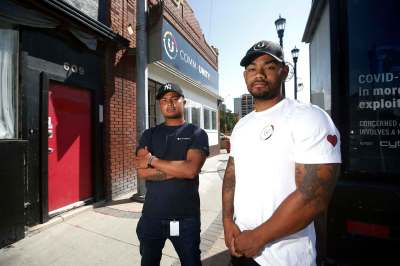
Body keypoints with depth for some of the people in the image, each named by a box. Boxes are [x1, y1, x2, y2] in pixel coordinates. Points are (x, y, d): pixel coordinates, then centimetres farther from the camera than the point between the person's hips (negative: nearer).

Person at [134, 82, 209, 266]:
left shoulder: (197, 134, -5)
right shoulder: (149, 135, 4)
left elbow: (191, 170, -20)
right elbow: (142, 171, -9)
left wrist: (152, 160, -14)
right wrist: (179, 169, -16)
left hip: (186, 217, -2)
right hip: (152, 215, 3)